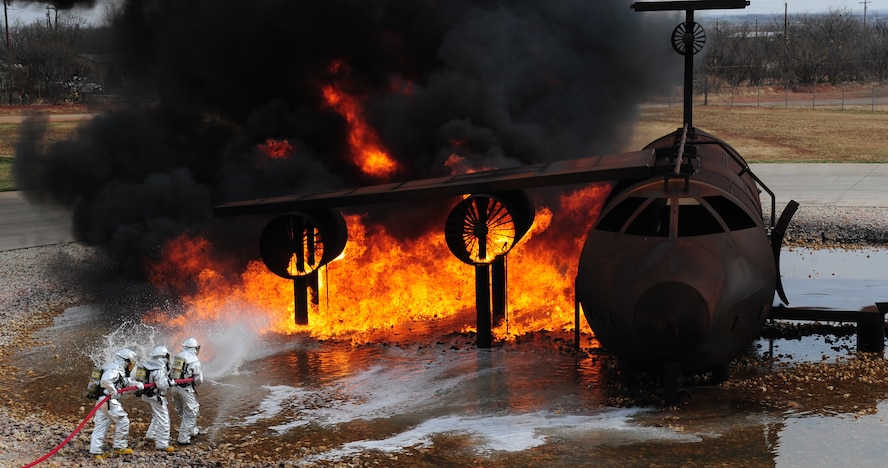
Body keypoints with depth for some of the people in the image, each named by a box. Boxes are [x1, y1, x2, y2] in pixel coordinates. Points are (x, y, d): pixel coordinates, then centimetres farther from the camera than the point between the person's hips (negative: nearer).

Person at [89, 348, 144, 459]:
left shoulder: (119, 371, 18)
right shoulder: (113, 370, -16)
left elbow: (126, 381, 28)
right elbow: (105, 381, -33)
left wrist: (137, 384, 12)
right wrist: (113, 392, -25)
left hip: (102, 401, 10)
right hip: (109, 401, -10)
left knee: (101, 425, 9)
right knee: (123, 421, 0)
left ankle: (96, 451, 10)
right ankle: (119, 447, 8)